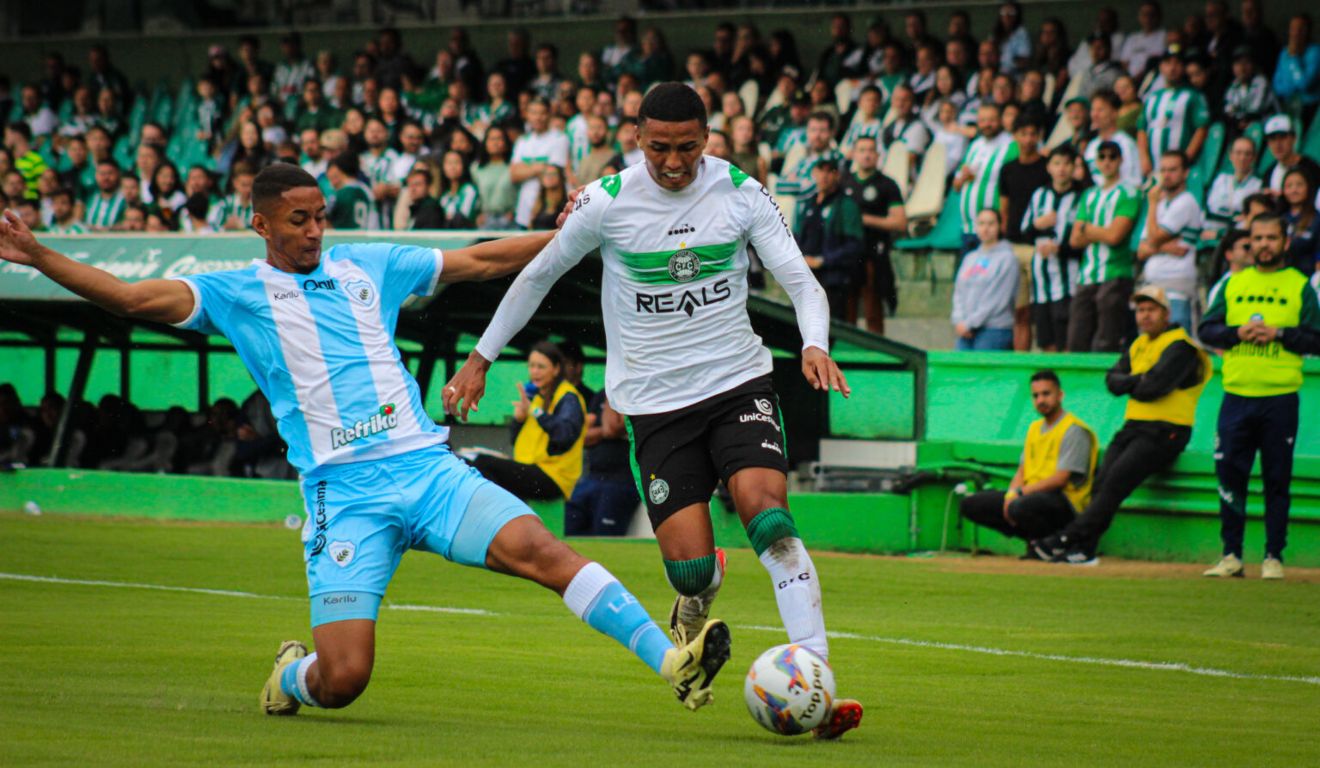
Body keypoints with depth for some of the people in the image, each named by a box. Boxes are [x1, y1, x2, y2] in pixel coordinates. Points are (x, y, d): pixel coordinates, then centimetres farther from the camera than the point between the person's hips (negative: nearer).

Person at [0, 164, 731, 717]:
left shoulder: (368, 267, 17)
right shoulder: (237, 293, 7)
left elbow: (478, 261, 25)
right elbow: (136, 297, -2)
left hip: (427, 466, 3)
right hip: (344, 493, -3)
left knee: (540, 550, -20)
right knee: (342, 679, -12)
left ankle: (672, 662, -23)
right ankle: (290, 675, 25)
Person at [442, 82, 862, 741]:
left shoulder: (741, 194, -4)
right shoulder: (606, 203, -6)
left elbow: (800, 280, -5)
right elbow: (538, 274, 9)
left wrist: (815, 345, -26)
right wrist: (481, 358, 13)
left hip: (739, 383, 0)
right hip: (655, 402, 0)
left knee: (769, 519, -23)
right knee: (691, 570, -9)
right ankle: (693, 618, 31)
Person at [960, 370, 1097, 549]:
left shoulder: (1074, 430, -7)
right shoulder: (1035, 428, 21)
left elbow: (1061, 479, -15)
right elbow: (1022, 472, 18)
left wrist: (1019, 492, -17)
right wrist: (1011, 493, -5)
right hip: (1030, 494, 9)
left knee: (1020, 507, -41)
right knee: (969, 504, -1)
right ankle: (1034, 538, 0)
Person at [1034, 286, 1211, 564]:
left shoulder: (1179, 346, -6)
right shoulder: (1139, 345, 21)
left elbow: (1155, 386, -18)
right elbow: (1113, 380, 12)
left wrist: (1129, 385, 1)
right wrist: (1138, 381, -7)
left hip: (1164, 432, -8)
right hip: (1133, 427, 8)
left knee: (1117, 479, -21)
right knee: (1103, 478, -12)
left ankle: (1068, 538, -25)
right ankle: (1084, 550, -20)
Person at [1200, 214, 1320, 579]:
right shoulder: (1234, 283, 14)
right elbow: (1207, 329, 10)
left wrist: (1279, 334, -13)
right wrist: (1238, 333, -7)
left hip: (1280, 398, -3)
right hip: (1237, 396, 3)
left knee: (1277, 480, 1)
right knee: (1230, 476, 1)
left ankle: (1274, 557, 7)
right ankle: (1231, 555, 8)